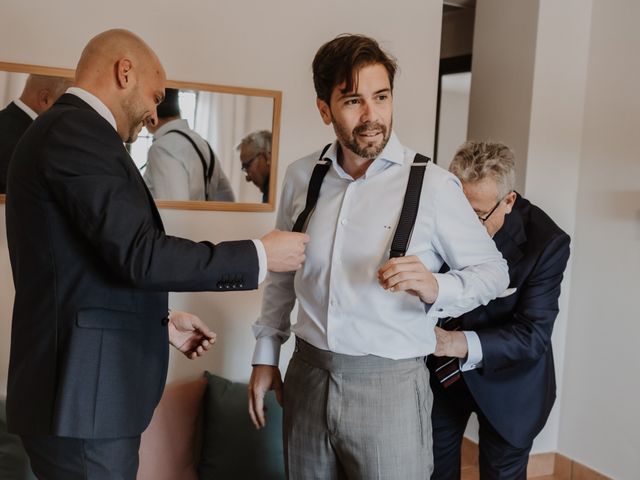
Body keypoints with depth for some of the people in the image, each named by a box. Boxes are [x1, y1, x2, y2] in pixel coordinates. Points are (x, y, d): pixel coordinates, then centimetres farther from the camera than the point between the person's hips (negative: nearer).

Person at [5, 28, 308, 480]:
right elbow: (139, 256, -22)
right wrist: (260, 255, -13)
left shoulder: (62, 130, 17)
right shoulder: (79, 131, -14)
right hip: (86, 392, -10)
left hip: (84, 387, 10)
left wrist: (161, 323, 19)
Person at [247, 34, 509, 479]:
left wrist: (436, 288, -22)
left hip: (390, 386, -3)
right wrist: (266, 355, 12)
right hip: (308, 376, 4)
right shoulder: (301, 176, 2)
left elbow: (492, 268, -3)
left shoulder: (432, 184, -11)